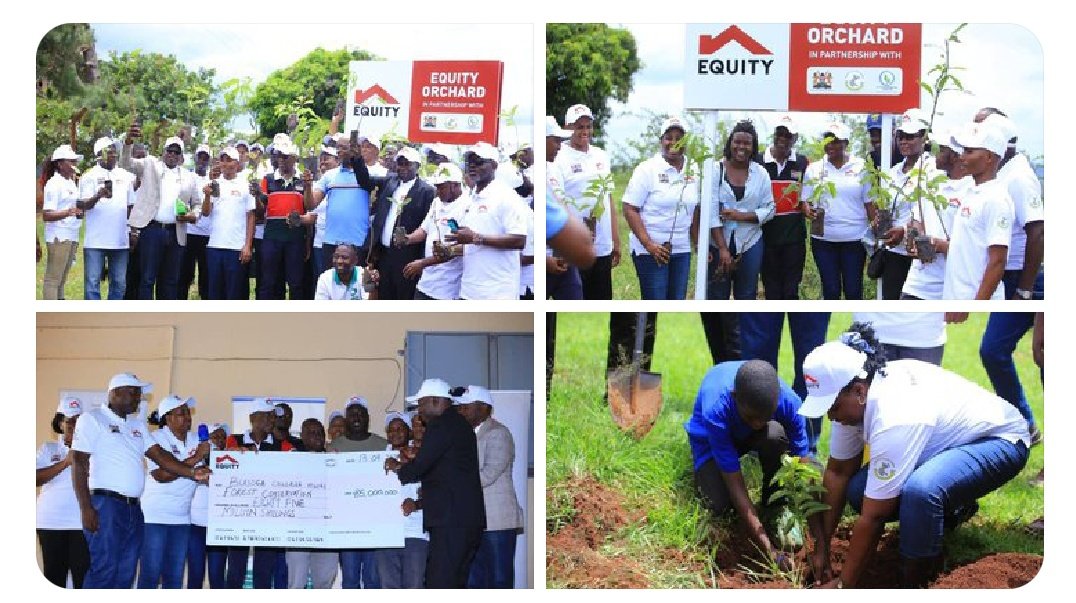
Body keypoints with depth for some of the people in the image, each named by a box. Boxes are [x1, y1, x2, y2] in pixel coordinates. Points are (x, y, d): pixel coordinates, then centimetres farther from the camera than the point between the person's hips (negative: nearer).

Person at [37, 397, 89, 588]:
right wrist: (65, 463, -12)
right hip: (51, 522, 1)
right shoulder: (48, 449, 12)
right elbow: (36, 478, -3)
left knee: (83, 575, -9)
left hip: (83, 523, -1)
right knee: (54, 576, 1)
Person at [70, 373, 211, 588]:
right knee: (105, 570, -13)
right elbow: (79, 463, -6)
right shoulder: (92, 419, 0)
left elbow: (159, 455, 11)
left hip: (133, 508, 7)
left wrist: (192, 472, -6)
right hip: (105, 504, -7)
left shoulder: (138, 424, 20)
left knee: (126, 573, 5)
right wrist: (86, 508, -15)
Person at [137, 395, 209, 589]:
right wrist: (195, 459, -21)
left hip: (181, 518, 6)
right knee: (150, 575, -7)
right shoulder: (157, 438, -8)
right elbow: (161, 475, -20)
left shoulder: (195, 440, 9)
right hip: (154, 516, -6)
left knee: (175, 577, 7)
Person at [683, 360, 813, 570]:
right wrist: (769, 550, -40)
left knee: (775, 435, -34)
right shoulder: (715, 410, -42)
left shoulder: (788, 401, -35)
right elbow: (735, 485, -38)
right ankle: (702, 473, 9)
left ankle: (776, 509, -9)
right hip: (710, 439, -2)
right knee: (720, 504, -27)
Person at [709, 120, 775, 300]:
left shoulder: (761, 173, 2)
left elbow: (769, 209, 3)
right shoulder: (716, 170, -5)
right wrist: (723, 249, -15)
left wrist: (742, 216, -15)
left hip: (750, 244, 2)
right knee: (717, 297, 2)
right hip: (719, 242, -2)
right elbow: (712, 211, -9)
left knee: (747, 297, 8)